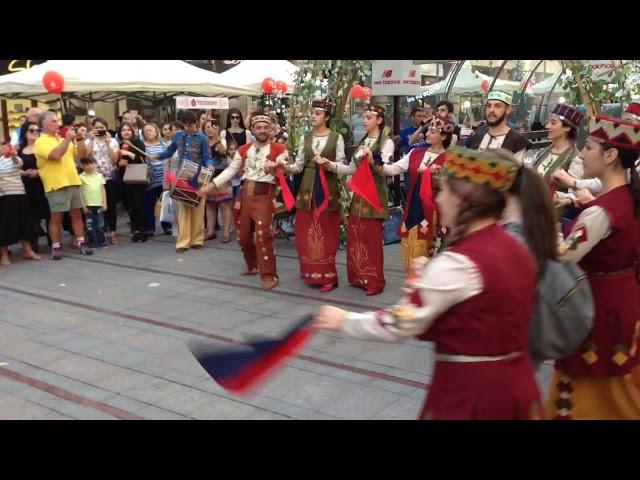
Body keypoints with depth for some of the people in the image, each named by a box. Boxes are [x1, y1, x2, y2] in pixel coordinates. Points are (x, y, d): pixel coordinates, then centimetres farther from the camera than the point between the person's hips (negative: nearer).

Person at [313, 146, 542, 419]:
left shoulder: (457, 264, -23)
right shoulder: (516, 249, 1)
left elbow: (398, 325, -19)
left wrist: (343, 320, -5)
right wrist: (432, 278, 6)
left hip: (469, 392, -7)